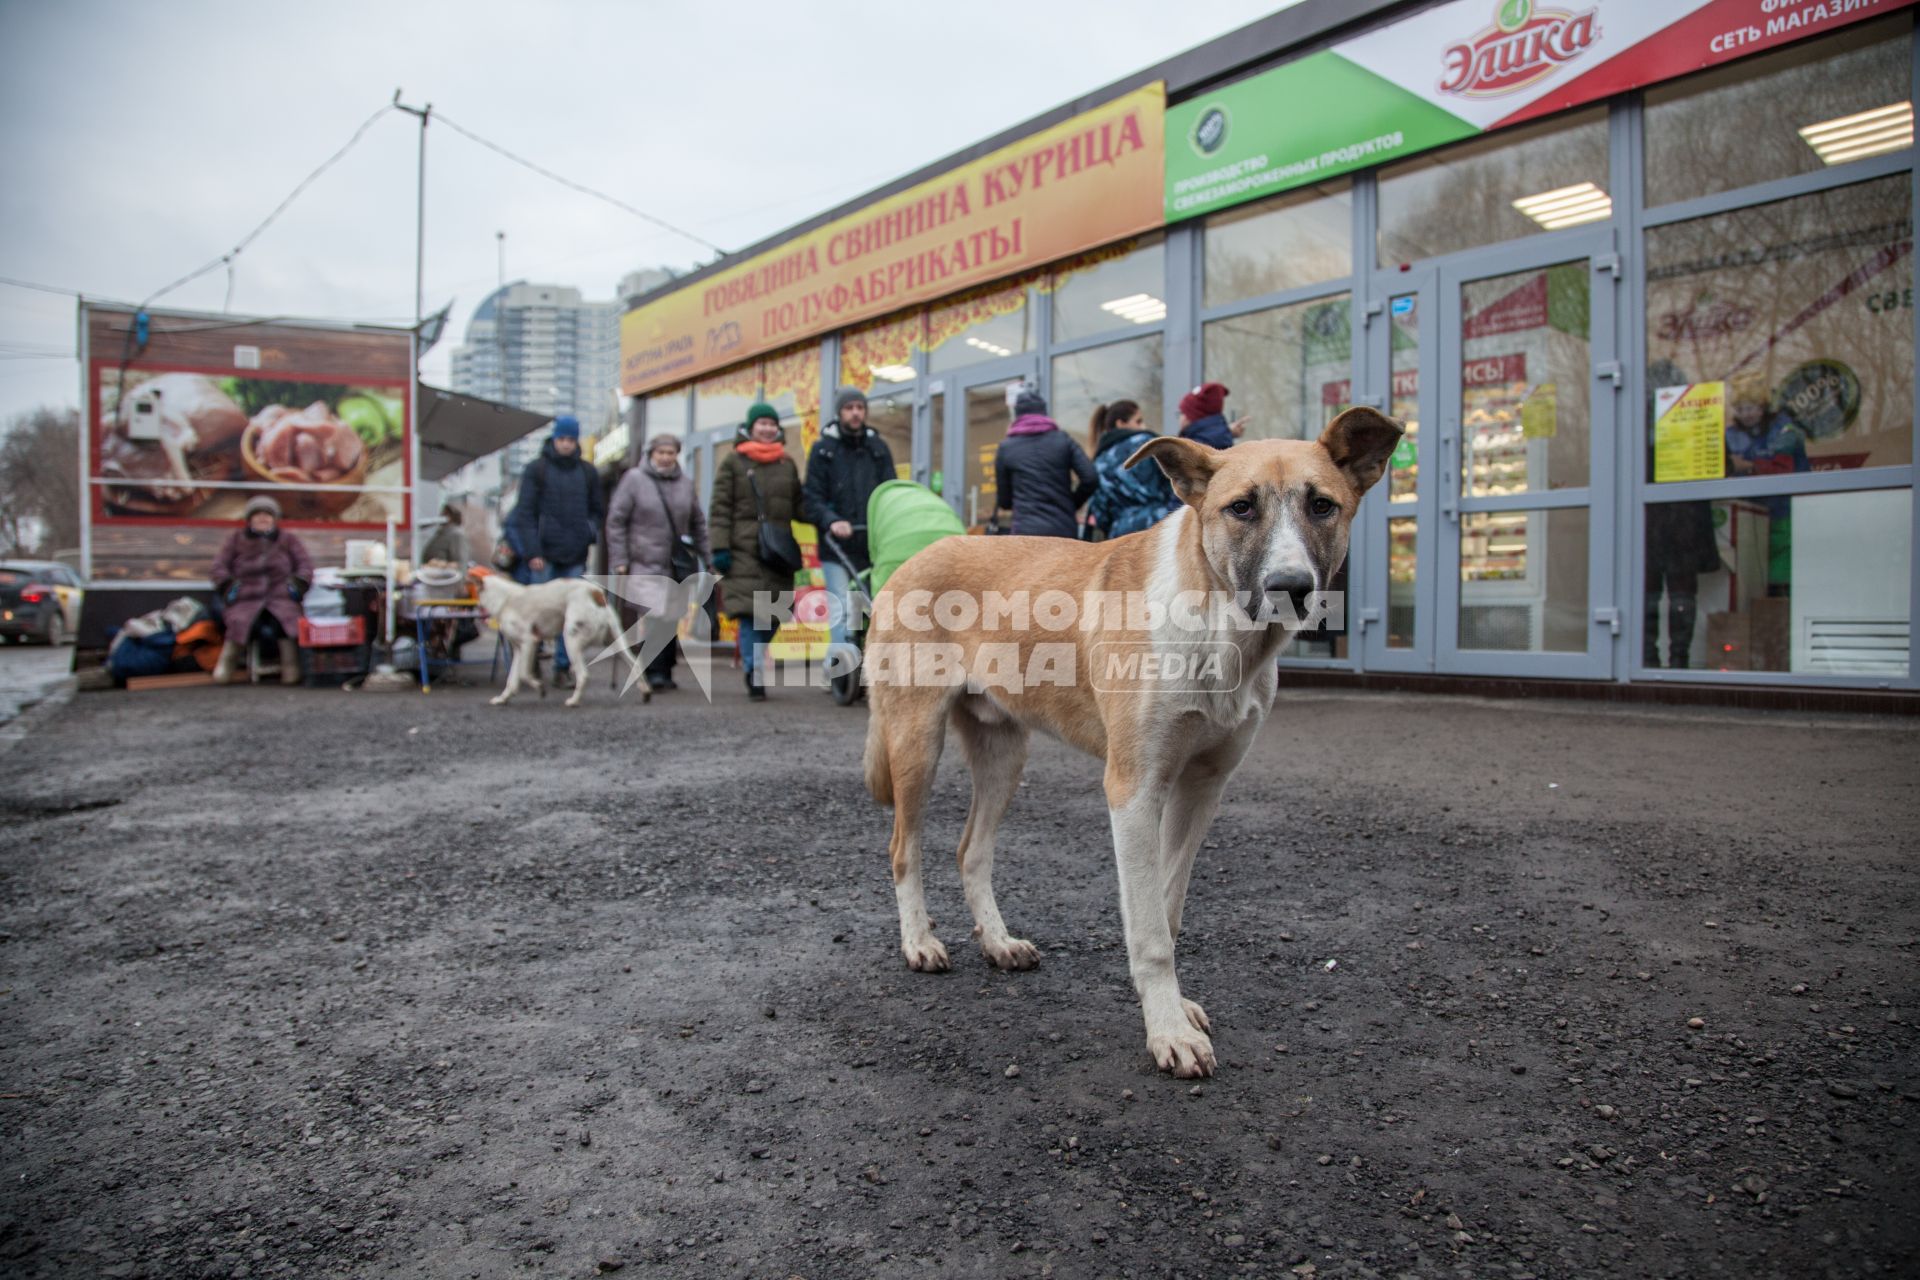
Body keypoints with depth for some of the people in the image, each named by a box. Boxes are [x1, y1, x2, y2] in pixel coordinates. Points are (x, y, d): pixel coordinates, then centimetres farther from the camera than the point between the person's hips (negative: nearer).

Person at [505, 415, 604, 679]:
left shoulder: (587, 472, 13)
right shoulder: (536, 469, 2)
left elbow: (598, 509, 21)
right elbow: (525, 513, -3)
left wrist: (590, 531, 0)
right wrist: (532, 551, -11)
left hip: (575, 556, 3)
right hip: (544, 554, -3)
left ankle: (564, 666, 10)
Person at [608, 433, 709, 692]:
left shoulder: (686, 482, 10)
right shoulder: (634, 479, -1)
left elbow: (698, 523, 17)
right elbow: (616, 521, -1)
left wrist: (706, 557, 11)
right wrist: (620, 561, -6)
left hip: (679, 564, 4)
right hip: (646, 563, -4)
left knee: (672, 620, 8)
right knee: (656, 617, -17)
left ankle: (665, 671, 19)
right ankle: (655, 672, -12)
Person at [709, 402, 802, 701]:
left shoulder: (788, 464, 17)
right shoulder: (733, 462, 5)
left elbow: (799, 506, 21)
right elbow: (720, 508, 0)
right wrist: (720, 547, -8)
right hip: (744, 551, -4)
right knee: (750, 613, -11)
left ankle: (751, 658, 26)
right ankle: (756, 676, -9)